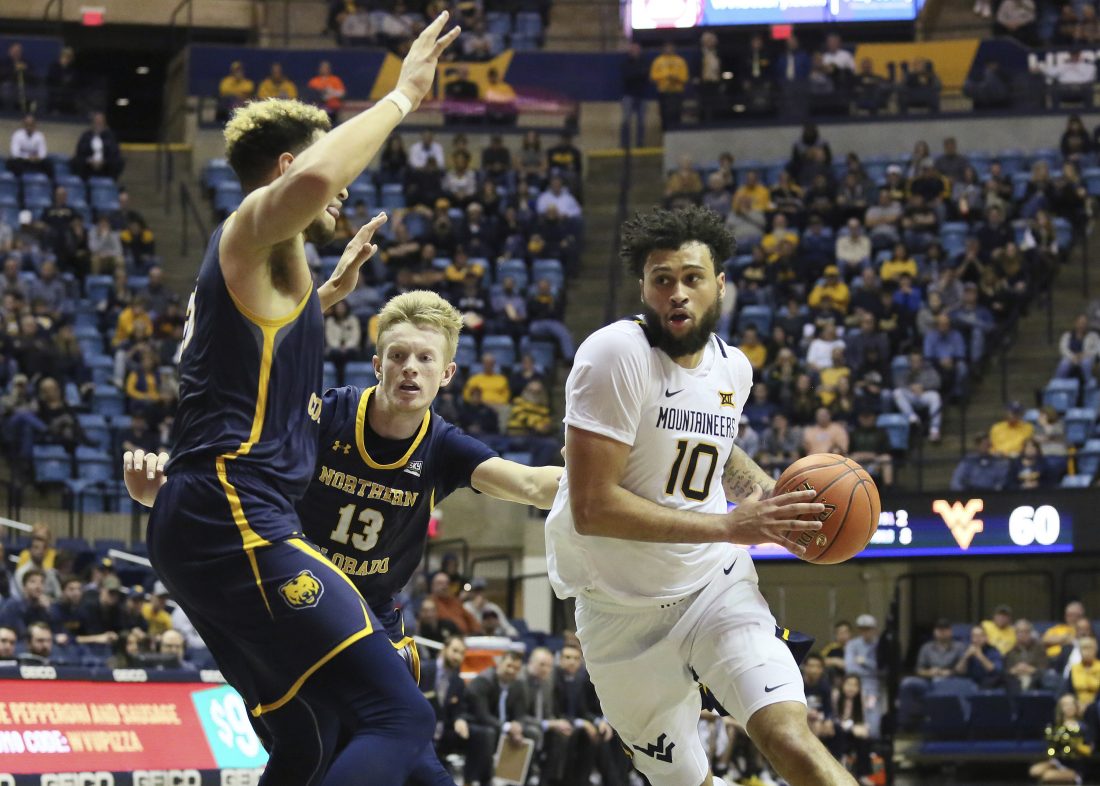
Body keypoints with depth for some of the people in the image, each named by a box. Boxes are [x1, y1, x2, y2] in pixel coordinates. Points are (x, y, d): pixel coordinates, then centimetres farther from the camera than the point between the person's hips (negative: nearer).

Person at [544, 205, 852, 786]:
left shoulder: (732, 367, 2)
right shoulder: (616, 354, -19)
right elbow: (592, 507, -26)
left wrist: (772, 497, 5)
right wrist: (729, 526, -27)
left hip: (716, 584, 3)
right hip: (624, 608, -3)